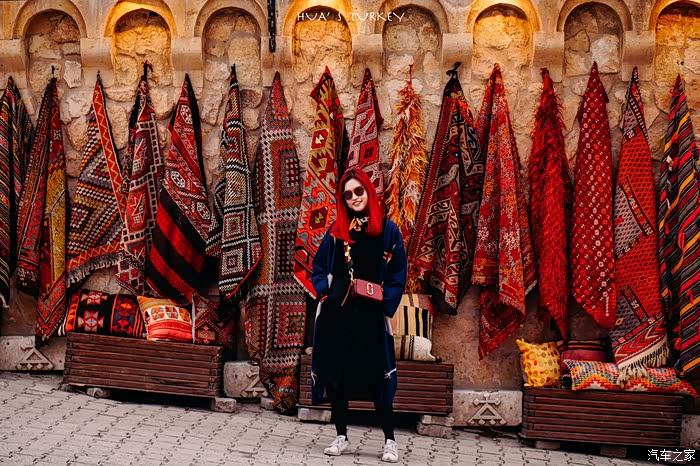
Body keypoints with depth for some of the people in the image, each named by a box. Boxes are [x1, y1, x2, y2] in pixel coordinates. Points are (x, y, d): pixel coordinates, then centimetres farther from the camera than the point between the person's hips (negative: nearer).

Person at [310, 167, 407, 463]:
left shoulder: (387, 230, 1)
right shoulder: (336, 230, 9)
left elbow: (398, 274, 1)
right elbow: (319, 267, 15)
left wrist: (385, 304, -9)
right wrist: (325, 292, -1)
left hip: (371, 315, -3)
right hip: (336, 313, 3)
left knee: (376, 376, -3)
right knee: (335, 374, 5)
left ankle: (390, 441, 6)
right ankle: (341, 436, 16)